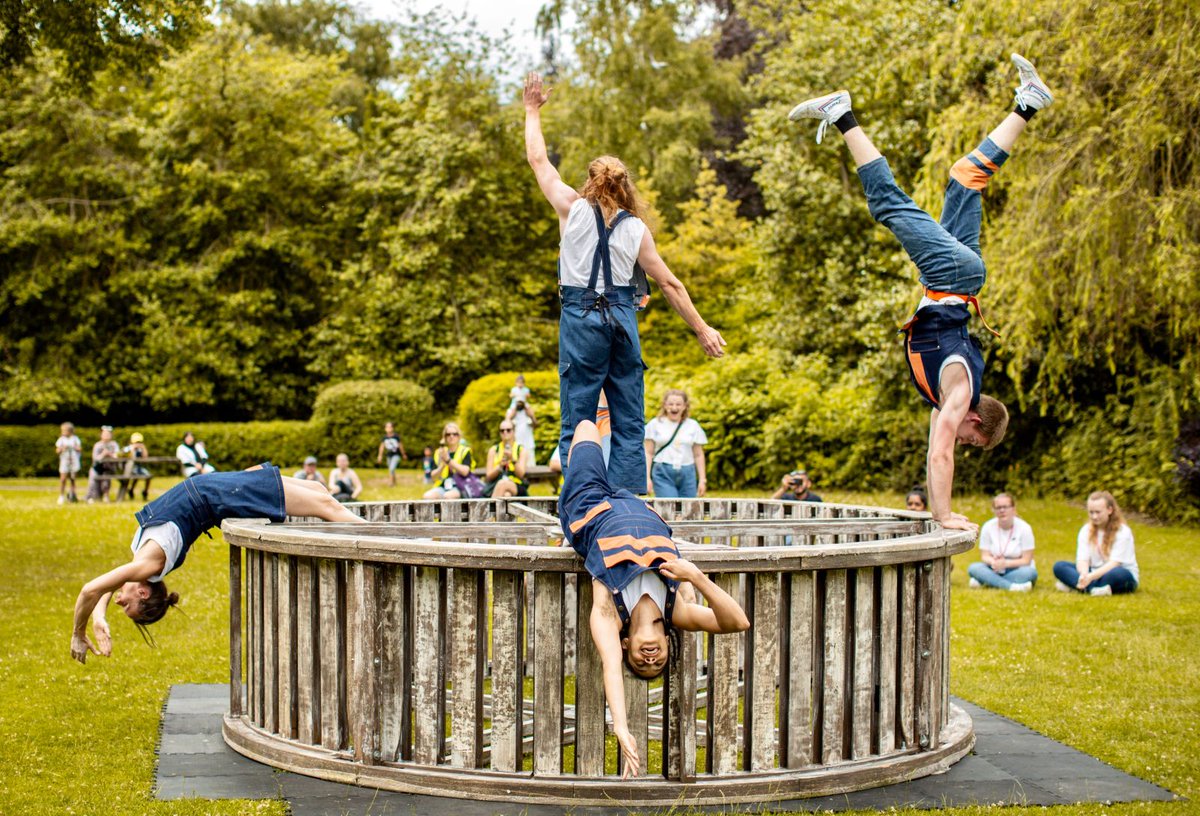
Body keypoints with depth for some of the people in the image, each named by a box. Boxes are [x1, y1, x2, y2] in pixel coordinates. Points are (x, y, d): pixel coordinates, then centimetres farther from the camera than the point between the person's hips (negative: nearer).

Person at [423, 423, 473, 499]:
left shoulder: (464, 451, 5)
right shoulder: (439, 453, 14)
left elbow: (465, 471, -13)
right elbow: (434, 477, 8)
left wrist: (448, 460, -17)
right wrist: (443, 465, -10)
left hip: (459, 487, -4)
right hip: (442, 487, 4)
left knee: (447, 496, -37)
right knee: (428, 496, -28)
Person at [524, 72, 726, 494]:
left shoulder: (574, 208, 1)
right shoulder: (636, 229, 6)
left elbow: (539, 161, 13)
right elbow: (669, 284, 6)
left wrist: (533, 112, 26)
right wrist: (702, 329, 12)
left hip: (581, 317, -2)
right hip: (622, 317, 2)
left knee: (577, 423, -2)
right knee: (629, 423, 7)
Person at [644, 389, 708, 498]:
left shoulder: (693, 426, 9)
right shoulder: (655, 424, 3)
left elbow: (698, 455, 12)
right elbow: (648, 453, 3)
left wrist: (702, 480, 7)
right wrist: (647, 477, -4)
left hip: (687, 474, 2)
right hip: (663, 474, -2)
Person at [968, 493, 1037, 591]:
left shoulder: (1024, 528, -8)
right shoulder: (988, 527, -1)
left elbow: (1026, 560, -11)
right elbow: (984, 556, -2)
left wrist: (1005, 563, -27)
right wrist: (993, 562, -26)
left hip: (1016, 571, -2)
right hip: (995, 571, 2)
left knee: (1030, 572, -35)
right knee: (973, 568, -26)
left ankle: (986, 581, -29)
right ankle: (1012, 586, -41)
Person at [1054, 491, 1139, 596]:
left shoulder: (1122, 532, -11)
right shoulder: (1086, 530, 2)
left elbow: (1114, 563, -21)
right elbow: (1082, 559, -9)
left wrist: (1091, 576, -35)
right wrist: (1084, 575, -33)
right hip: (1094, 574, 5)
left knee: (1120, 574, -40)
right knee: (1059, 566, -17)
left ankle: (1072, 584, -35)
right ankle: (1094, 589, -38)